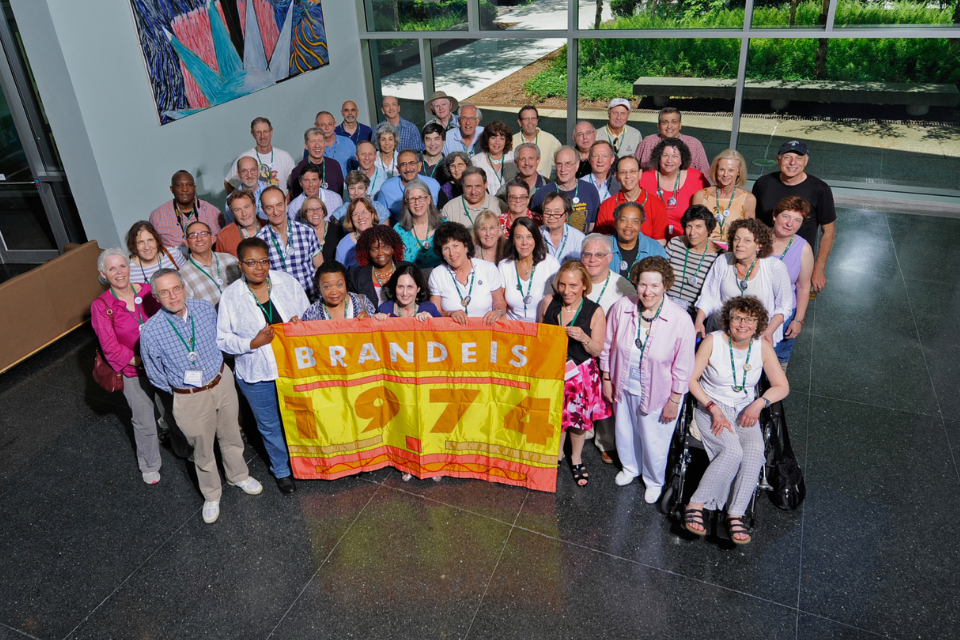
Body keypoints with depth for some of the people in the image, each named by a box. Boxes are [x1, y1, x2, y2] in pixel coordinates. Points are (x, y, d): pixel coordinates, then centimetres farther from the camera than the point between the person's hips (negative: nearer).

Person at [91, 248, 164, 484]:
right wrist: (141, 362, -19)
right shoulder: (101, 305, -14)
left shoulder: (148, 290, -8)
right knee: (145, 422, 12)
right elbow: (111, 347, -13)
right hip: (133, 372, -2)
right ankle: (150, 466, 36)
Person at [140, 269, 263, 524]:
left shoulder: (205, 309, -14)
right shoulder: (151, 332, -23)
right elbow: (155, 376, -6)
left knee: (230, 436, 23)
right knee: (203, 450, 17)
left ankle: (238, 476, 51)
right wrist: (182, 390, 4)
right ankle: (211, 496, 42)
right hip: (190, 398, -3)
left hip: (222, 382, 3)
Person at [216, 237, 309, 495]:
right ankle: (281, 471, 41)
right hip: (257, 375, -1)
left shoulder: (288, 282, -6)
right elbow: (222, 339, -8)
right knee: (270, 425, 17)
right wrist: (253, 343, -22)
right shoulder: (230, 296, -11)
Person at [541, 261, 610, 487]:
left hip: (580, 373, -2)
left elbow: (597, 350, -8)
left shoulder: (594, 311, -12)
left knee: (579, 417, 11)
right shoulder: (550, 304, -4)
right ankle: (557, 454, 42)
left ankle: (576, 458, 38)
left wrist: (583, 337, -25)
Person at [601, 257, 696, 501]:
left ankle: (654, 481, 46)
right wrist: (606, 379, 4)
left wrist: (674, 401, -9)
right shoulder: (622, 307, -16)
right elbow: (608, 345, -1)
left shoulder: (680, 319, -23)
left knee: (654, 441, 15)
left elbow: (683, 366, -13)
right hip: (624, 386, 3)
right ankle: (630, 467, 57)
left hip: (657, 393, -3)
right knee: (625, 432, 25)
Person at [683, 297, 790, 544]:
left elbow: (782, 386, 3)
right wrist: (714, 408, -17)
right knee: (733, 451, -29)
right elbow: (690, 379, -9)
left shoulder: (763, 348, -2)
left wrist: (759, 403, -15)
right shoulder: (713, 341, -10)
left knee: (754, 452, -27)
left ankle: (735, 514, -20)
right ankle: (696, 505, -19)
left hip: (745, 411, 3)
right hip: (711, 407, -3)